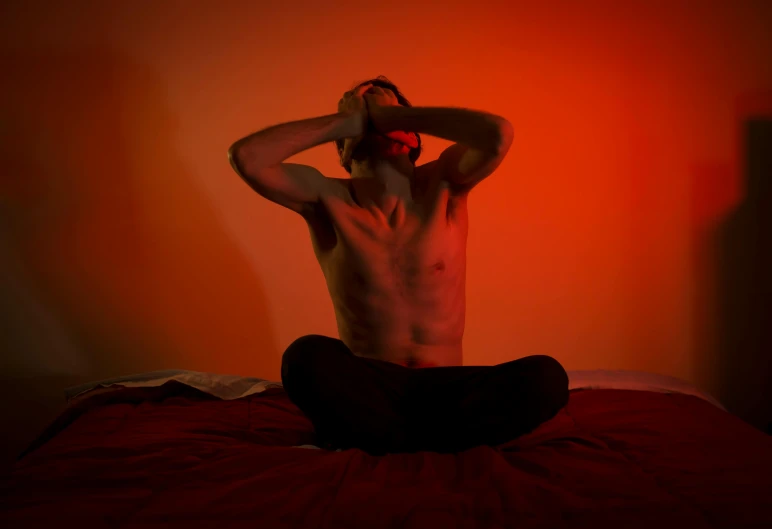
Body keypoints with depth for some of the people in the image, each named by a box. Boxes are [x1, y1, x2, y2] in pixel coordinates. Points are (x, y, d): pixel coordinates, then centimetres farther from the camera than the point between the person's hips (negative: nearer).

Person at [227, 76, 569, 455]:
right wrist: (348, 121, -9)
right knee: (307, 356, -33)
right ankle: (428, 447, -14)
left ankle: (362, 437, -15)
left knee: (546, 378, -25)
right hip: (367, 388, -1)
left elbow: (499, 133, -19)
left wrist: (389, 115, -10)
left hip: (441, 388, 2)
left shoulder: (443, 185, 1)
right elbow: (245, 157, -15)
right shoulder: (328, 199, 0)